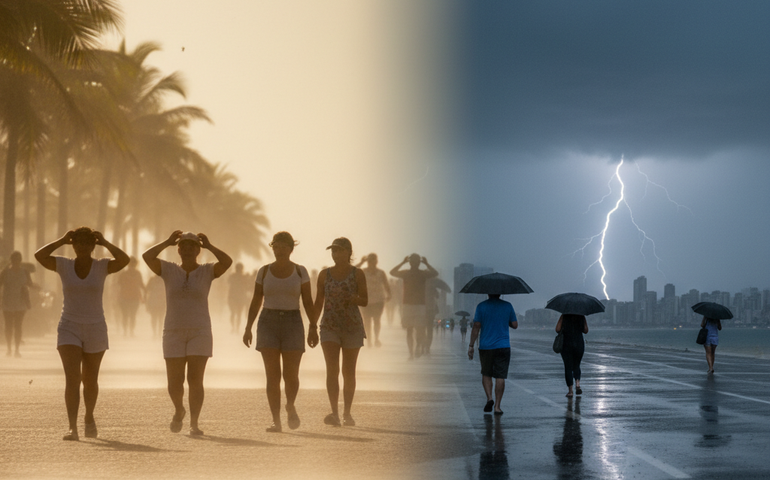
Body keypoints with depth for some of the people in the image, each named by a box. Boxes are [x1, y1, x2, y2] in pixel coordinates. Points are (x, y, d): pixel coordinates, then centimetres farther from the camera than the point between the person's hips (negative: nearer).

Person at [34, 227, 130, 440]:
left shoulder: (102, 266, -3)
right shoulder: (64, 265, -1)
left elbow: (124, 260, -23)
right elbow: (39, 256, -18)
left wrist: (105, 243, -12)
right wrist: (61, 241, -10)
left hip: (95, 330, 1)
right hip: (69, 329, -1)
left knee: (90, 381, 15)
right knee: (72, 378, -18)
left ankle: (89, 418, 42)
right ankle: (72, 427, -24)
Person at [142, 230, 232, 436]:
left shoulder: (207, 271, 1)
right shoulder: (169, 270, 3)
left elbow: (227, 261, -19)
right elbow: (147, 256, -13)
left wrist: (209, 246, -8)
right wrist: (167, 242, -6)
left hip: (200, 333, -1)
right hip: (174, 334, 1)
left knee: (195, 381, -9)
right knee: (174, 383, 0)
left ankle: (194, 424, -2)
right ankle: (179, 410, 29)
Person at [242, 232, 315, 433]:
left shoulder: (300, 271, 2)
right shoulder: (264, 271, 5)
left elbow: (308, 302, 1)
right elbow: (255, 302, 7)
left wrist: (313, 328, -6)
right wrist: (248, 328, -1)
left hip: (292, 325, -1)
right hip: (268, 324, 1)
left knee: (291, 375, -4)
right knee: (272, 375, -8)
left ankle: (290, 406, 26)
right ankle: (276, 421, -3)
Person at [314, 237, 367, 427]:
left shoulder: (357, 274, 1)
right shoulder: (324, 274, 7)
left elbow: (365, 301, 0)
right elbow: (318, 302, 12)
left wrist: (353, 298, -21)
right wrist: (312, 327, 9)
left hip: (352, 326, -1)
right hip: (330, 326, 1)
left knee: (348, 372, 5)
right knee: (332, 368, -14)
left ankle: (347, 413, 15)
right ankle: (334, 413, -19)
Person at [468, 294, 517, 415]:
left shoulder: (481, 306, -3)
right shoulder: (507, 306, 1)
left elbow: (476, 327, -6)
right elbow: (515, 325, 7)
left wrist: (471, 346, -2)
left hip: (485, 347, 0)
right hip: (503, 346, 0)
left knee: (486, 374, 17)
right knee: (500, 377, 1)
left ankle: (489, 397, -3)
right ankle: (497, 406, -2)